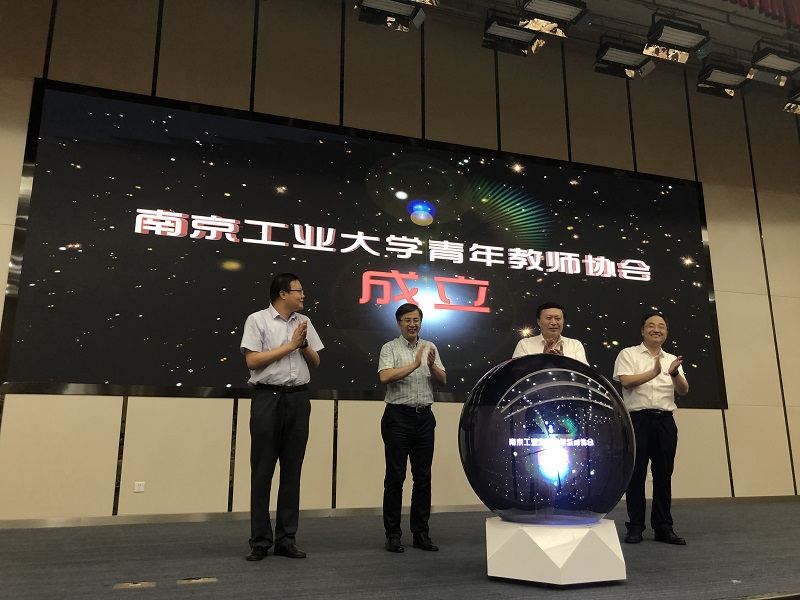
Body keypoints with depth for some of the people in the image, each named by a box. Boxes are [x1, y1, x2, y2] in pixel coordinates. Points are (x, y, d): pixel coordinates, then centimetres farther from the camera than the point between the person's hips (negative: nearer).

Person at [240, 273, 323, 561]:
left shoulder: (304, 322, 12)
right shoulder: (257, 320, -2)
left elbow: (315, 363, 14)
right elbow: (252, 361, -11)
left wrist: (304, 344, -5)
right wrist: (290, 345, -10)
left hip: (298, 399, 5)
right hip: (268, 398, -4)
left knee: (292, 471, 7)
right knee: (262, 471, 2)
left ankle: (286, 539, 16)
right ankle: (260, 541, 12)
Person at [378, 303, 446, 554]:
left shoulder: (430, 347, 13)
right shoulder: (390, 348, 0)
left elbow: (442, 381, 7)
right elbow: (385, 376, -17)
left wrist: (432, 365, -12)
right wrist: (414, 365, -19)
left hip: (424, 417, 4)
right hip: (398, 416, -4)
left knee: (423, 477, 7)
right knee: (395, 476, 0)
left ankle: (421, 533, 17)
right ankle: (392, 534, 10)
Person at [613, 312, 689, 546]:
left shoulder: (672, 359, 17)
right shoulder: (628, 354, 4)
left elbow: (684, 391, 6)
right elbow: (626, 381, -11)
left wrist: (674, 373, -13)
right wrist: (654, 372, -15)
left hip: (665, 420, 4)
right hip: (638, 419, -4)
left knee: (664, 474, 7)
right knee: (636, 473, -1)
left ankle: (663, 527, 16)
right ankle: (635, 527, 8)